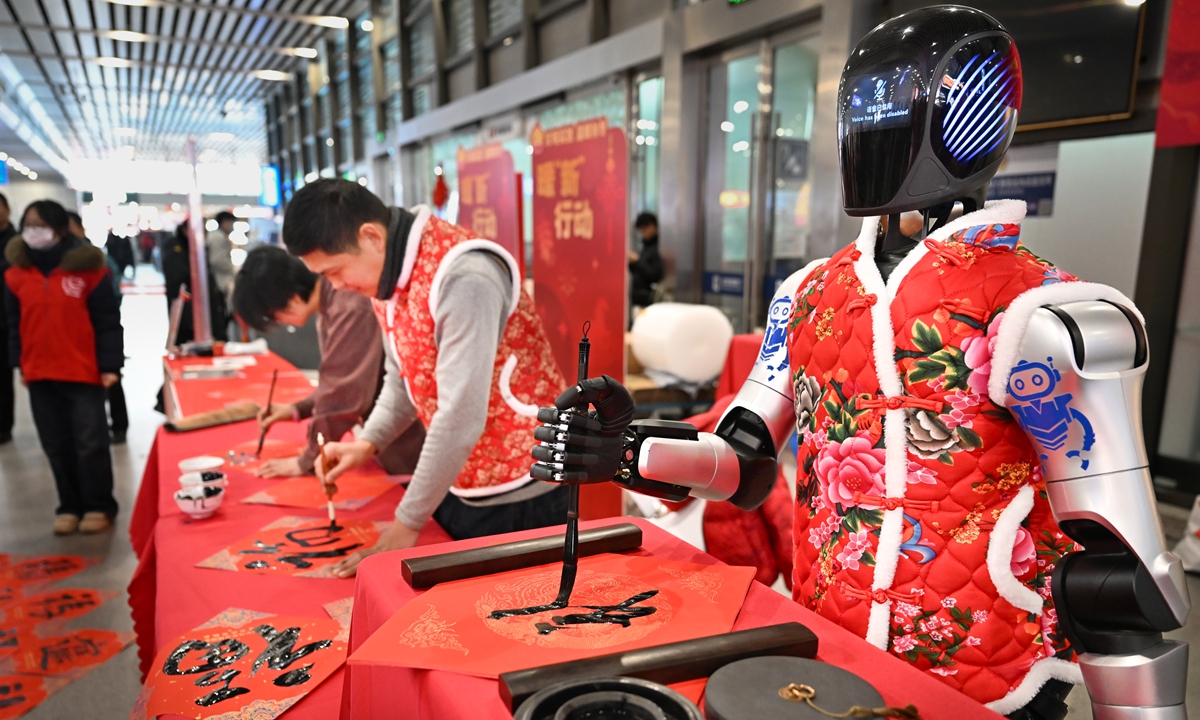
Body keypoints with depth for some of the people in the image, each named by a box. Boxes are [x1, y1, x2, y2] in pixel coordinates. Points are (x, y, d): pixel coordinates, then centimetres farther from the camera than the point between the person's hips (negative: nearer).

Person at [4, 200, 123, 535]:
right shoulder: (16, 274, 6)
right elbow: (15, 324, 12)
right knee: (57, 446, 11)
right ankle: (70, 507, 23)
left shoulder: (88, 269, -6)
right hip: (39, 375, 4)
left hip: (83, 372, -4)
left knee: (90, 444, 1)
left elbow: (108, 322, -6)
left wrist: (109, 365, -11)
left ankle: (98, 507, 13)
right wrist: (19, 364, 6)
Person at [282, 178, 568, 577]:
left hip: (519, 496, -8)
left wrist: (407, 523, -18)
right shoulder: (388, 273, 2)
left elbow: (460, 417, -27)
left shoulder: (463, 276, -26)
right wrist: (367, 443, -2)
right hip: (457, 484, 8)